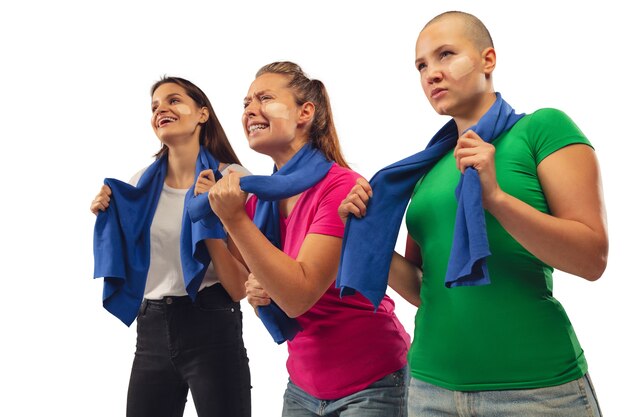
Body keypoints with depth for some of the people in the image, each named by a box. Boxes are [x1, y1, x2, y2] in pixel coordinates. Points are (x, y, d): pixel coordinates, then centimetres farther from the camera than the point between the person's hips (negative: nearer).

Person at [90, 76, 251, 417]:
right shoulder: (142, 184, 5)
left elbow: (240, 287, -13)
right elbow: (128, 265, 14)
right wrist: (107, 218, 0)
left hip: (212, 329, -5)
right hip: (152, 330, 5)